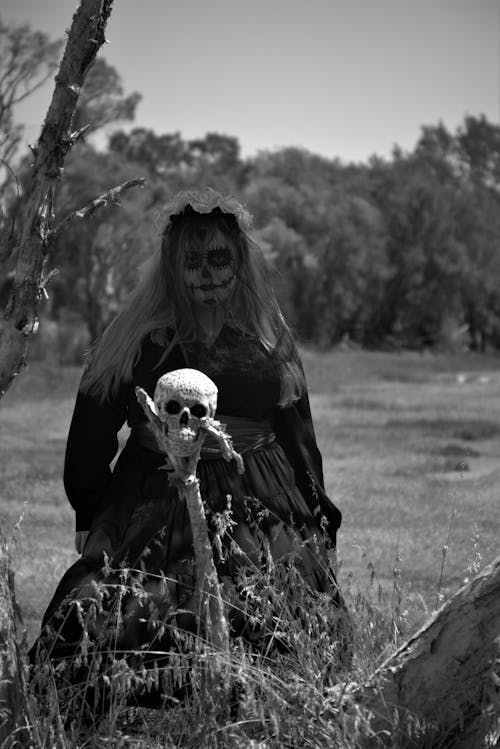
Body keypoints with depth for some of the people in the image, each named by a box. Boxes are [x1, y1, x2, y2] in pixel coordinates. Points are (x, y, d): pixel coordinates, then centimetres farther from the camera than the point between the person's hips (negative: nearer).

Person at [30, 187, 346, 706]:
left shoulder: (269, 342, 11)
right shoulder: (137, 339, 3)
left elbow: (297, 438, 17)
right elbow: (92, 434, 5)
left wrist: (317, 518, 17)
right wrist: (90, 516, 3)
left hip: (259, 510, 1)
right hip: (153, 510, -1)